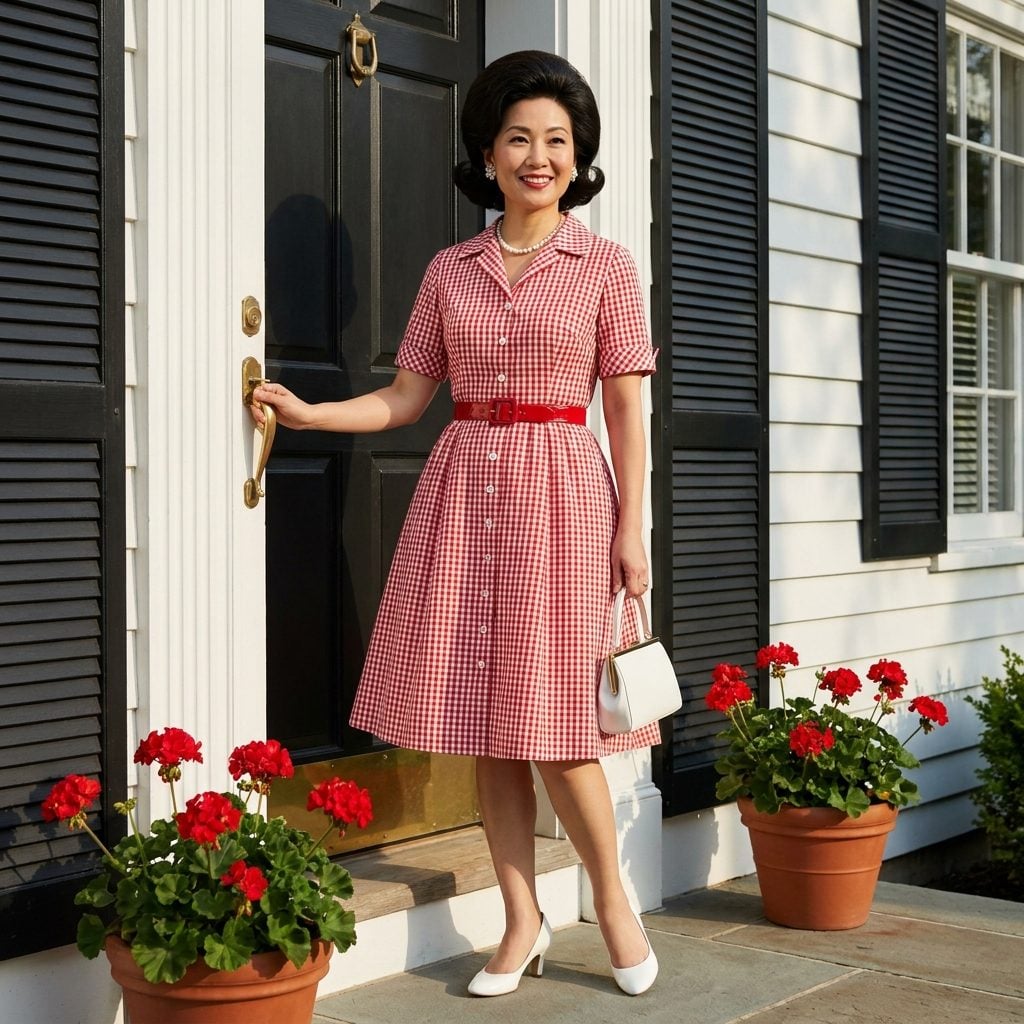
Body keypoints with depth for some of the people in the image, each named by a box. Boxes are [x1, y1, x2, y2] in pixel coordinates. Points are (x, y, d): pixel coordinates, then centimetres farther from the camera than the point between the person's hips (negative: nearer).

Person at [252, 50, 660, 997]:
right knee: (486, 720, 4)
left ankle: (614, 900, 15)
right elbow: (406, 396, 10)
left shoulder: (606, 267, 2)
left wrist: (632, 529, -6)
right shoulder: (450, 271, 11)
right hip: (463, 488, 4)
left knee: (552, 718, -6)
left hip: (560, 490, -3)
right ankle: (523, 923, 15)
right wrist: (307, 413, -2)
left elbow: (626, 411, 0)